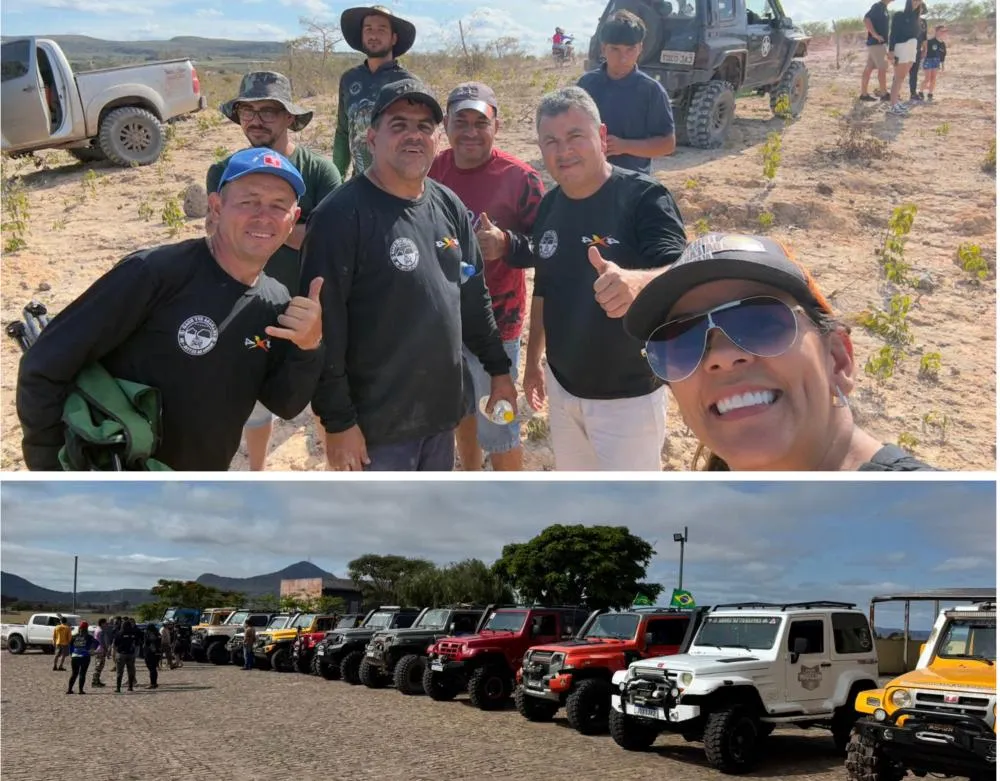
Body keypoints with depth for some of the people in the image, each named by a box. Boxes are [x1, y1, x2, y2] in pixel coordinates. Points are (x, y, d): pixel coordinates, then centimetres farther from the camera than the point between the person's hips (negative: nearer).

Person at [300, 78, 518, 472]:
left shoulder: (448, 206, 6)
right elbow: (325, 324, -19)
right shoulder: (342, 215, -17)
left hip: (440, 412, 7)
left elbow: (474, 295, 16)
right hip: (376, 423, -7)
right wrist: (338, 421, -19)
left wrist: (498, 368, 16)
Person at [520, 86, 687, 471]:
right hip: (563, 385, 6)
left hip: (628, 394, -6)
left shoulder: (644, 197, -20)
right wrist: (533, 359, 17)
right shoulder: (549, 206, 0)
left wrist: (635, 281, -56)